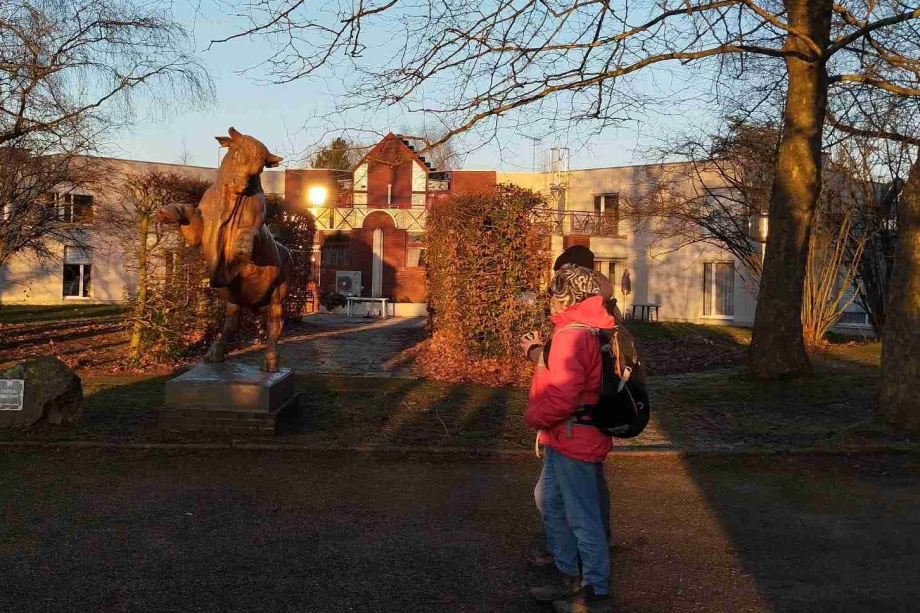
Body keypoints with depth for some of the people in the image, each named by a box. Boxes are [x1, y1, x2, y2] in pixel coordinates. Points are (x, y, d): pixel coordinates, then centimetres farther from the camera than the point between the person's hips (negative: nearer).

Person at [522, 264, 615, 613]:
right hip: (562, 440, 11)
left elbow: (562, 396, -27)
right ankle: (565, 578, 35)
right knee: (552, 506, 21)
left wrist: (534, 417, -12)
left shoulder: (572, 336, -22)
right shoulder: (585, 330, 11)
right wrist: (538, 355, 12)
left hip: (573, 442, -11)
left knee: (583, 519, 2)